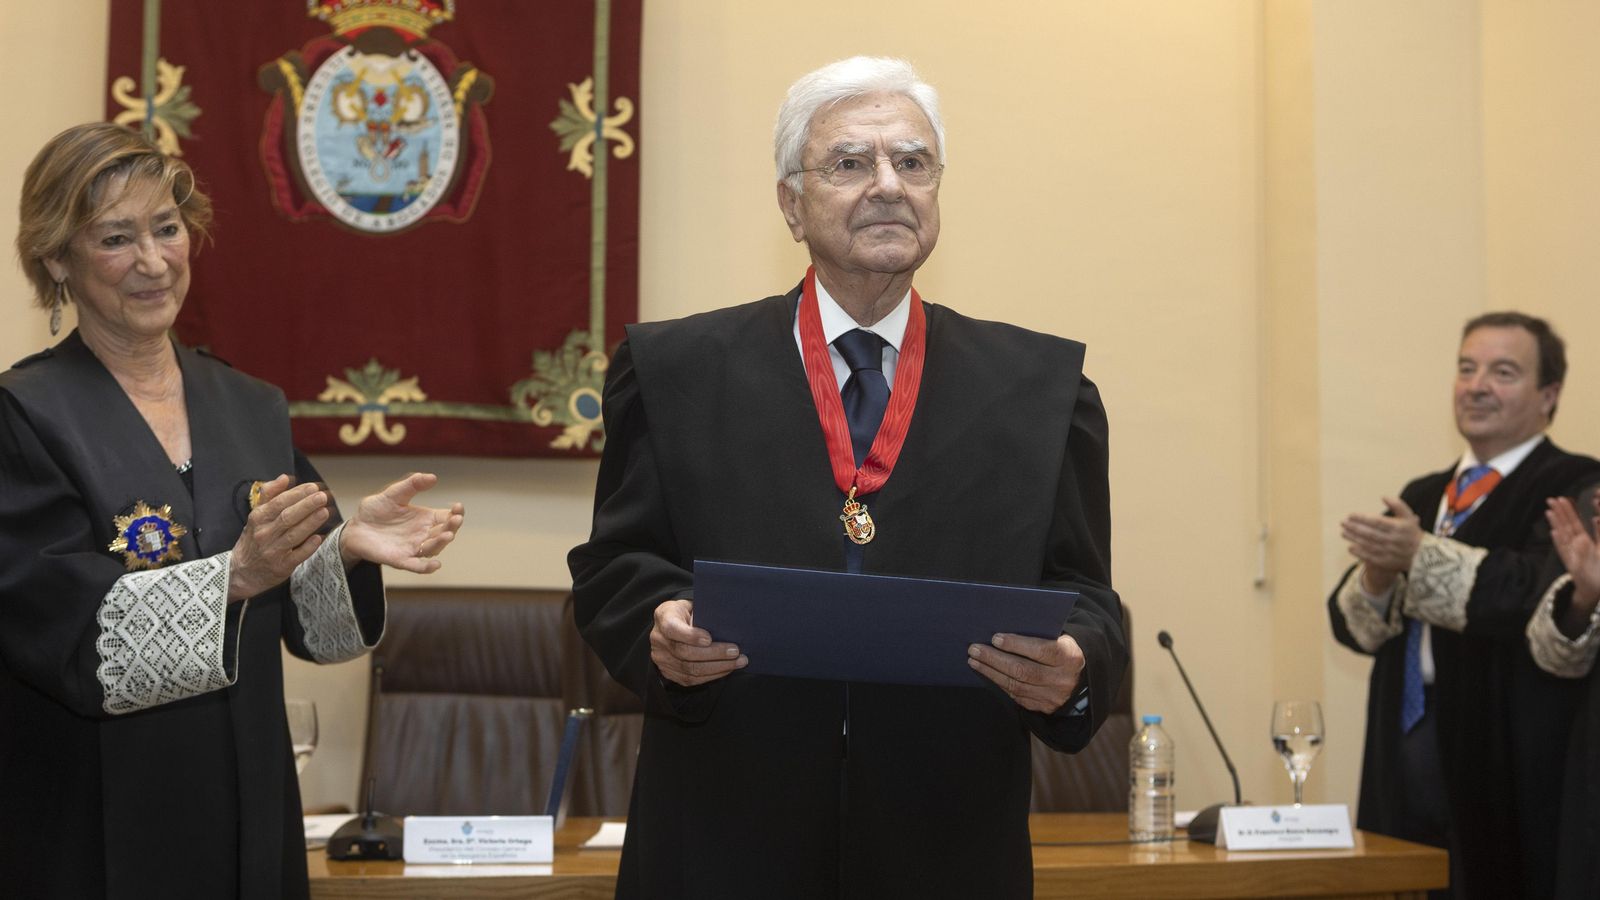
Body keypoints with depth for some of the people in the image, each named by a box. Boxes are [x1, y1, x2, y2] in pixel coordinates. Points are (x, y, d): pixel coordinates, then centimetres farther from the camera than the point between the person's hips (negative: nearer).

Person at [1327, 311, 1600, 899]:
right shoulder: (1423, 495, 17)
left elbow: (1543, 597, -22)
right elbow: (1352, 624, 12)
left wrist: (1421, 556, -23)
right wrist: (1376, 576, -9)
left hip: (1503, 761, -6)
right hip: (1407, 751, 6)